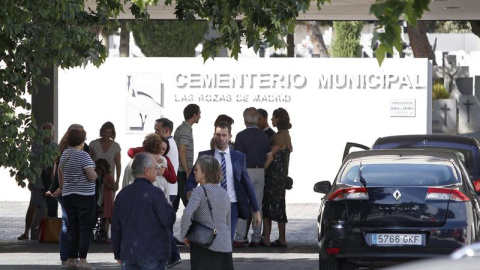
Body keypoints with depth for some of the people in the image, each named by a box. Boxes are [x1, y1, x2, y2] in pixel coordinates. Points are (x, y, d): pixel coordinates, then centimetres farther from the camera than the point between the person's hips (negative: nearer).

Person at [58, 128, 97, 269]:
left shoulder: (64, 155, 8)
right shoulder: (83, 156, -15)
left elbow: (60, 175, 18)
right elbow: (92, 177, -20)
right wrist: (95, 173, 2)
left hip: (68, 196, 7)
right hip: (84, 196, -7)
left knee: (72, 228, 12)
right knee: (85, 228, -2)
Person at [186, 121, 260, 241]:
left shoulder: (239, 157, 8)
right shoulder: (204, 156, 3)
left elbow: (247, 184, 11)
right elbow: (192, 180, 1)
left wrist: (256, 210, 11)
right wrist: (190, 191, -23)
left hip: (232, 208, 1)